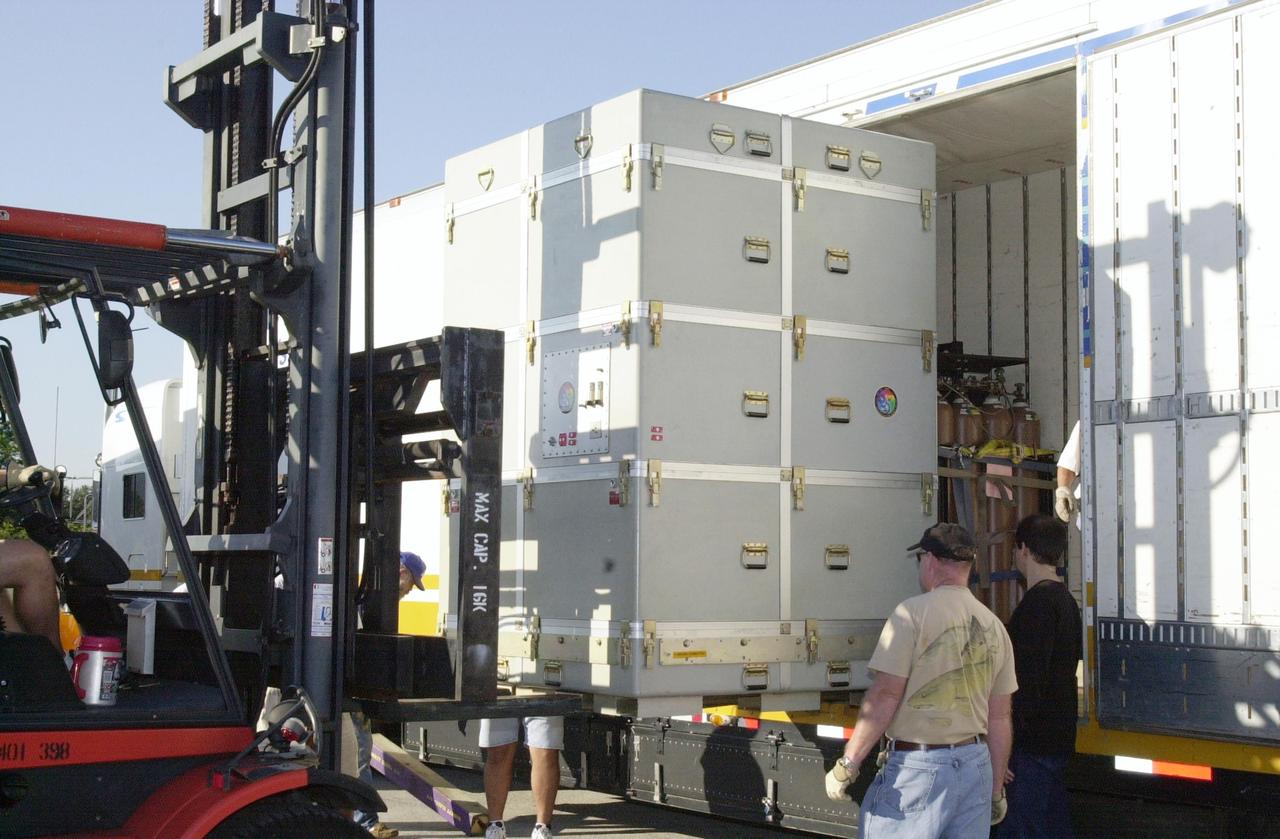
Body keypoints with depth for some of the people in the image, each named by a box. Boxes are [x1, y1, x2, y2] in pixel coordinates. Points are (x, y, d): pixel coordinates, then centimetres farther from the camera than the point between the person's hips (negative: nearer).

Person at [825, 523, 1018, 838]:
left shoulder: (913, 612, -9)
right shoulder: (994, 626, 9)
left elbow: (885, 695, -14)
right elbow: (999, 718, 13)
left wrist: (847, 764, -9)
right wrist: (996, 789, 21)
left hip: (918, 766, -6)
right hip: (976, 765, 6)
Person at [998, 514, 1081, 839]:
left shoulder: (1038, 602, -16)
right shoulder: (1066, 599, 14)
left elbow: (1029, 678, -22)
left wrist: (1005, 742, -21)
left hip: (1035, 739, -10)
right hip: (1059, 736, 10)